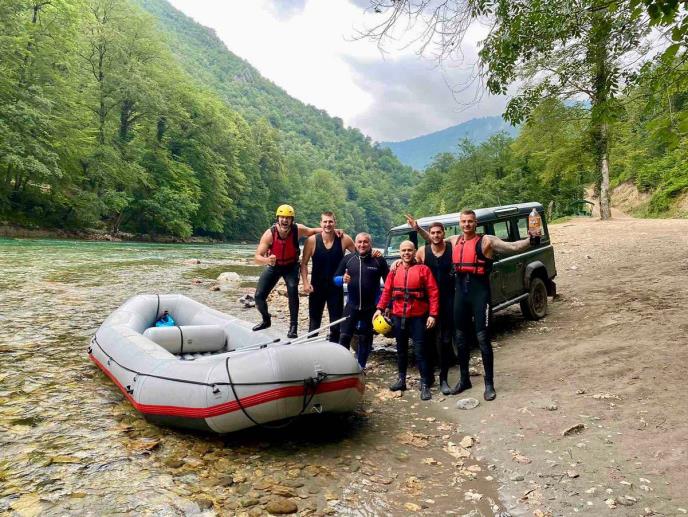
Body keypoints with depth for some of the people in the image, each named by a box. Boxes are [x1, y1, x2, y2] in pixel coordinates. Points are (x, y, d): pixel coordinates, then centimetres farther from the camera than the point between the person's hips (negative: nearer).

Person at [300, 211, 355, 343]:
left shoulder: (344, 240, -7)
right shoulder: (312, 241, -8)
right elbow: (304, 264, -4)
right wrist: (305, 282, -14)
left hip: (336, 288, 1)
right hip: (316, 288, -1)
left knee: (336, 322, 9)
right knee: (314, 322, 9)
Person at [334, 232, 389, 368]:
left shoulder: (379, 260, -4)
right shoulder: (348, 259, 3)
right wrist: (342, 279, -17)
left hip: (371, 307, -1)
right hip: (352, 305, 1)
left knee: (365, 339, 10)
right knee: (344, 337, -3)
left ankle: (360, 367, 24)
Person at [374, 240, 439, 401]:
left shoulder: (423, 269, -4)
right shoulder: (394, 271, 8)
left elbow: (433, 292, -7)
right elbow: (387, 291, 9)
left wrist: (433, 314, -13)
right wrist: (380, 308, -2)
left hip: (418, 317, -4)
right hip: (398, 316, 4)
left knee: (420, 350, -3)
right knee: (401, 349, 15)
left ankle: (425, 385, 5)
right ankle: (401, 379, 28)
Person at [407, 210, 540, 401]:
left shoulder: (486, 241, -7)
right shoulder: (455, 240, 10)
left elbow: (513, 246, -14)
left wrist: (531, 240, -30)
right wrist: (418, 228, 20)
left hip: (480, 294, -6)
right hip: (460, 294, 6)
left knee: (482, 338, -3)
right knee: (460, 338, 13)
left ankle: (489, 384, 9)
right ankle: (464, 379, 27)